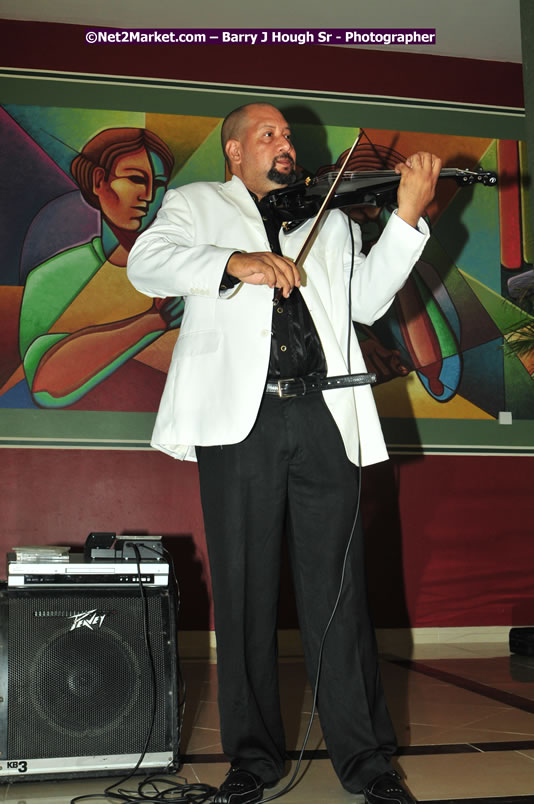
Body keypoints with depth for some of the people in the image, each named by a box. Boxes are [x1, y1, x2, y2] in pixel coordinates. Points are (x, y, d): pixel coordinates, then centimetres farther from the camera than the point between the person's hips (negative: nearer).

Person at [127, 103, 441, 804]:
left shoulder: (329, 220, 24)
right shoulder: (196, 204, 19)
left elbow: (368, 301, 10)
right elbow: (146, 262, -1)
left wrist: (407, 217, 0)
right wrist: (235, 263, -17)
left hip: (325, 418, 2)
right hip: (239, 417, -1)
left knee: (338, 592, 2)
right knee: (245, 592, 3)